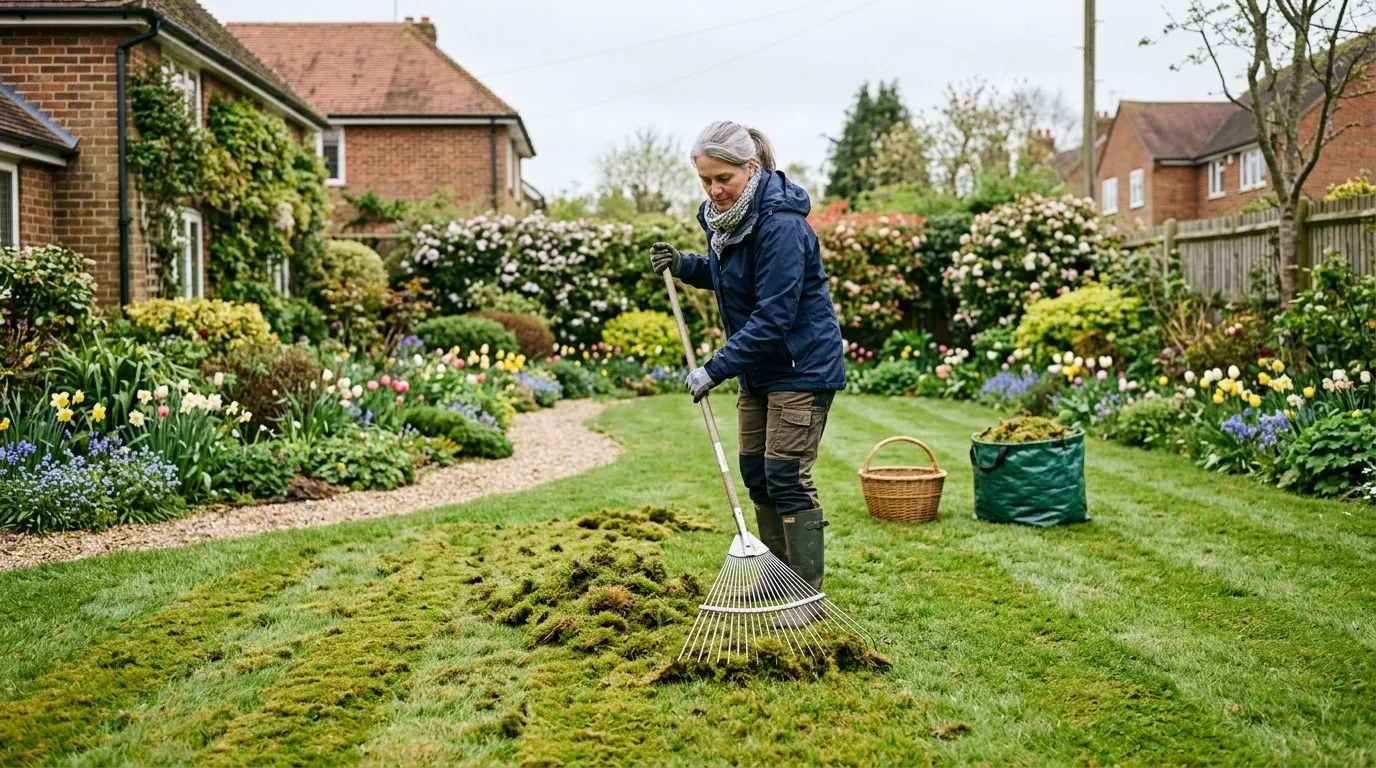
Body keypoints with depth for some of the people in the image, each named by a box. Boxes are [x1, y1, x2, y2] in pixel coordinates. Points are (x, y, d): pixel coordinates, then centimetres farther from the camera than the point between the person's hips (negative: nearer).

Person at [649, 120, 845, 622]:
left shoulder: (780, 224, -25)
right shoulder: (725, 217, 3)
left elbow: (773, 317, -27)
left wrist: (715, 369, -25)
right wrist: (685, 265, 2)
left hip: (802, 367, -9)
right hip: (760, 367, 9)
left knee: (787, 477, -8)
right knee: (755, 472, 13)